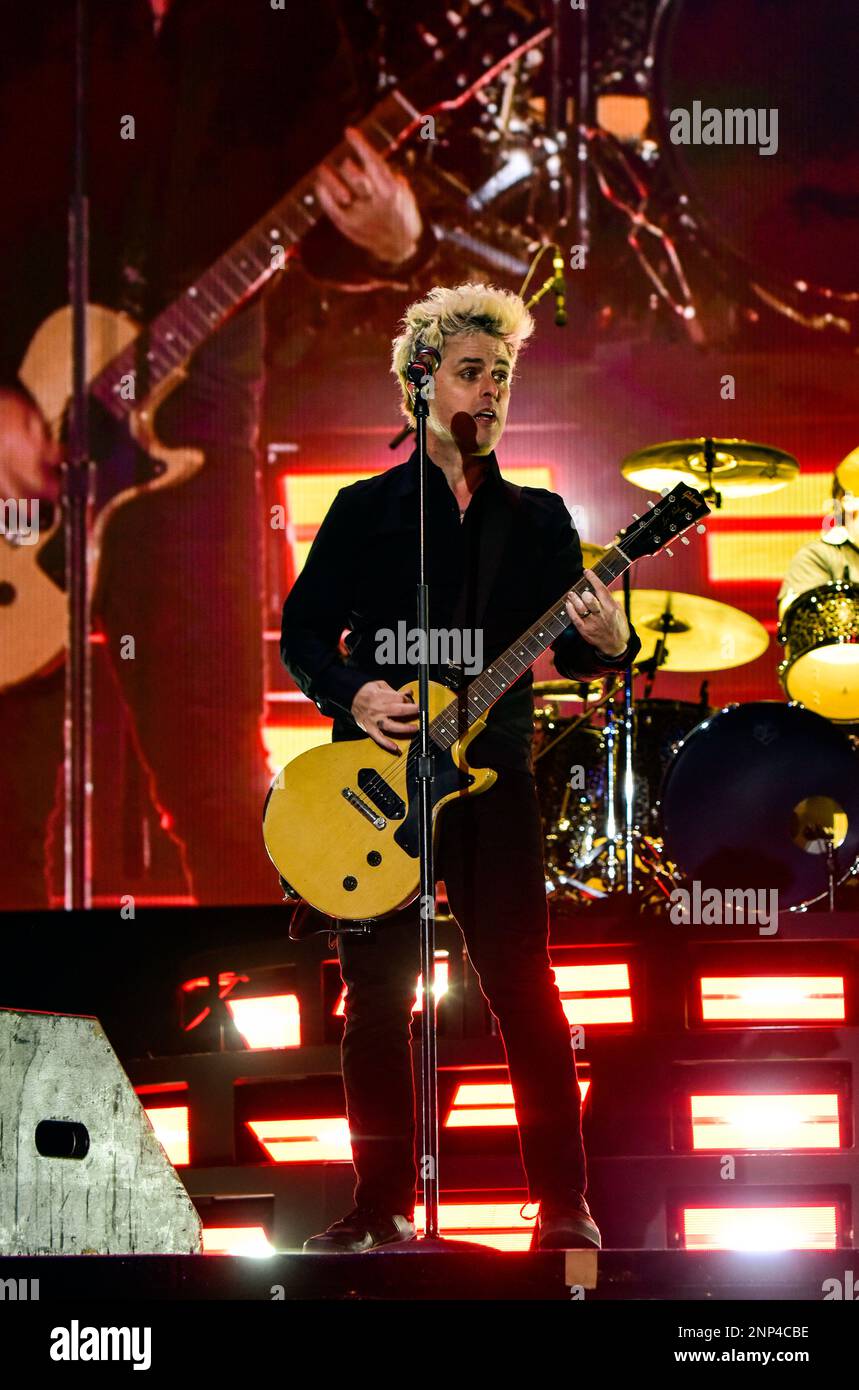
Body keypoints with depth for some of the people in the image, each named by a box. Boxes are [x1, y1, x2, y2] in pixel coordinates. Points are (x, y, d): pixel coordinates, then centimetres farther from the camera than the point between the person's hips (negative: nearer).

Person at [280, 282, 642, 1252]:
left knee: (524, 990, -5)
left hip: (492, 773, 0)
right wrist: (352, 693, -12)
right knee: (377, 1002, 1)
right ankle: (383, 1210, 12)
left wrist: (606, 641, -17)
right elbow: (301, 632, 7)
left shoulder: (538, 518, 12)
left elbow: (571, 646, 6)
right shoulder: (367, 509, 8)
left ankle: (564, 1207, 3)